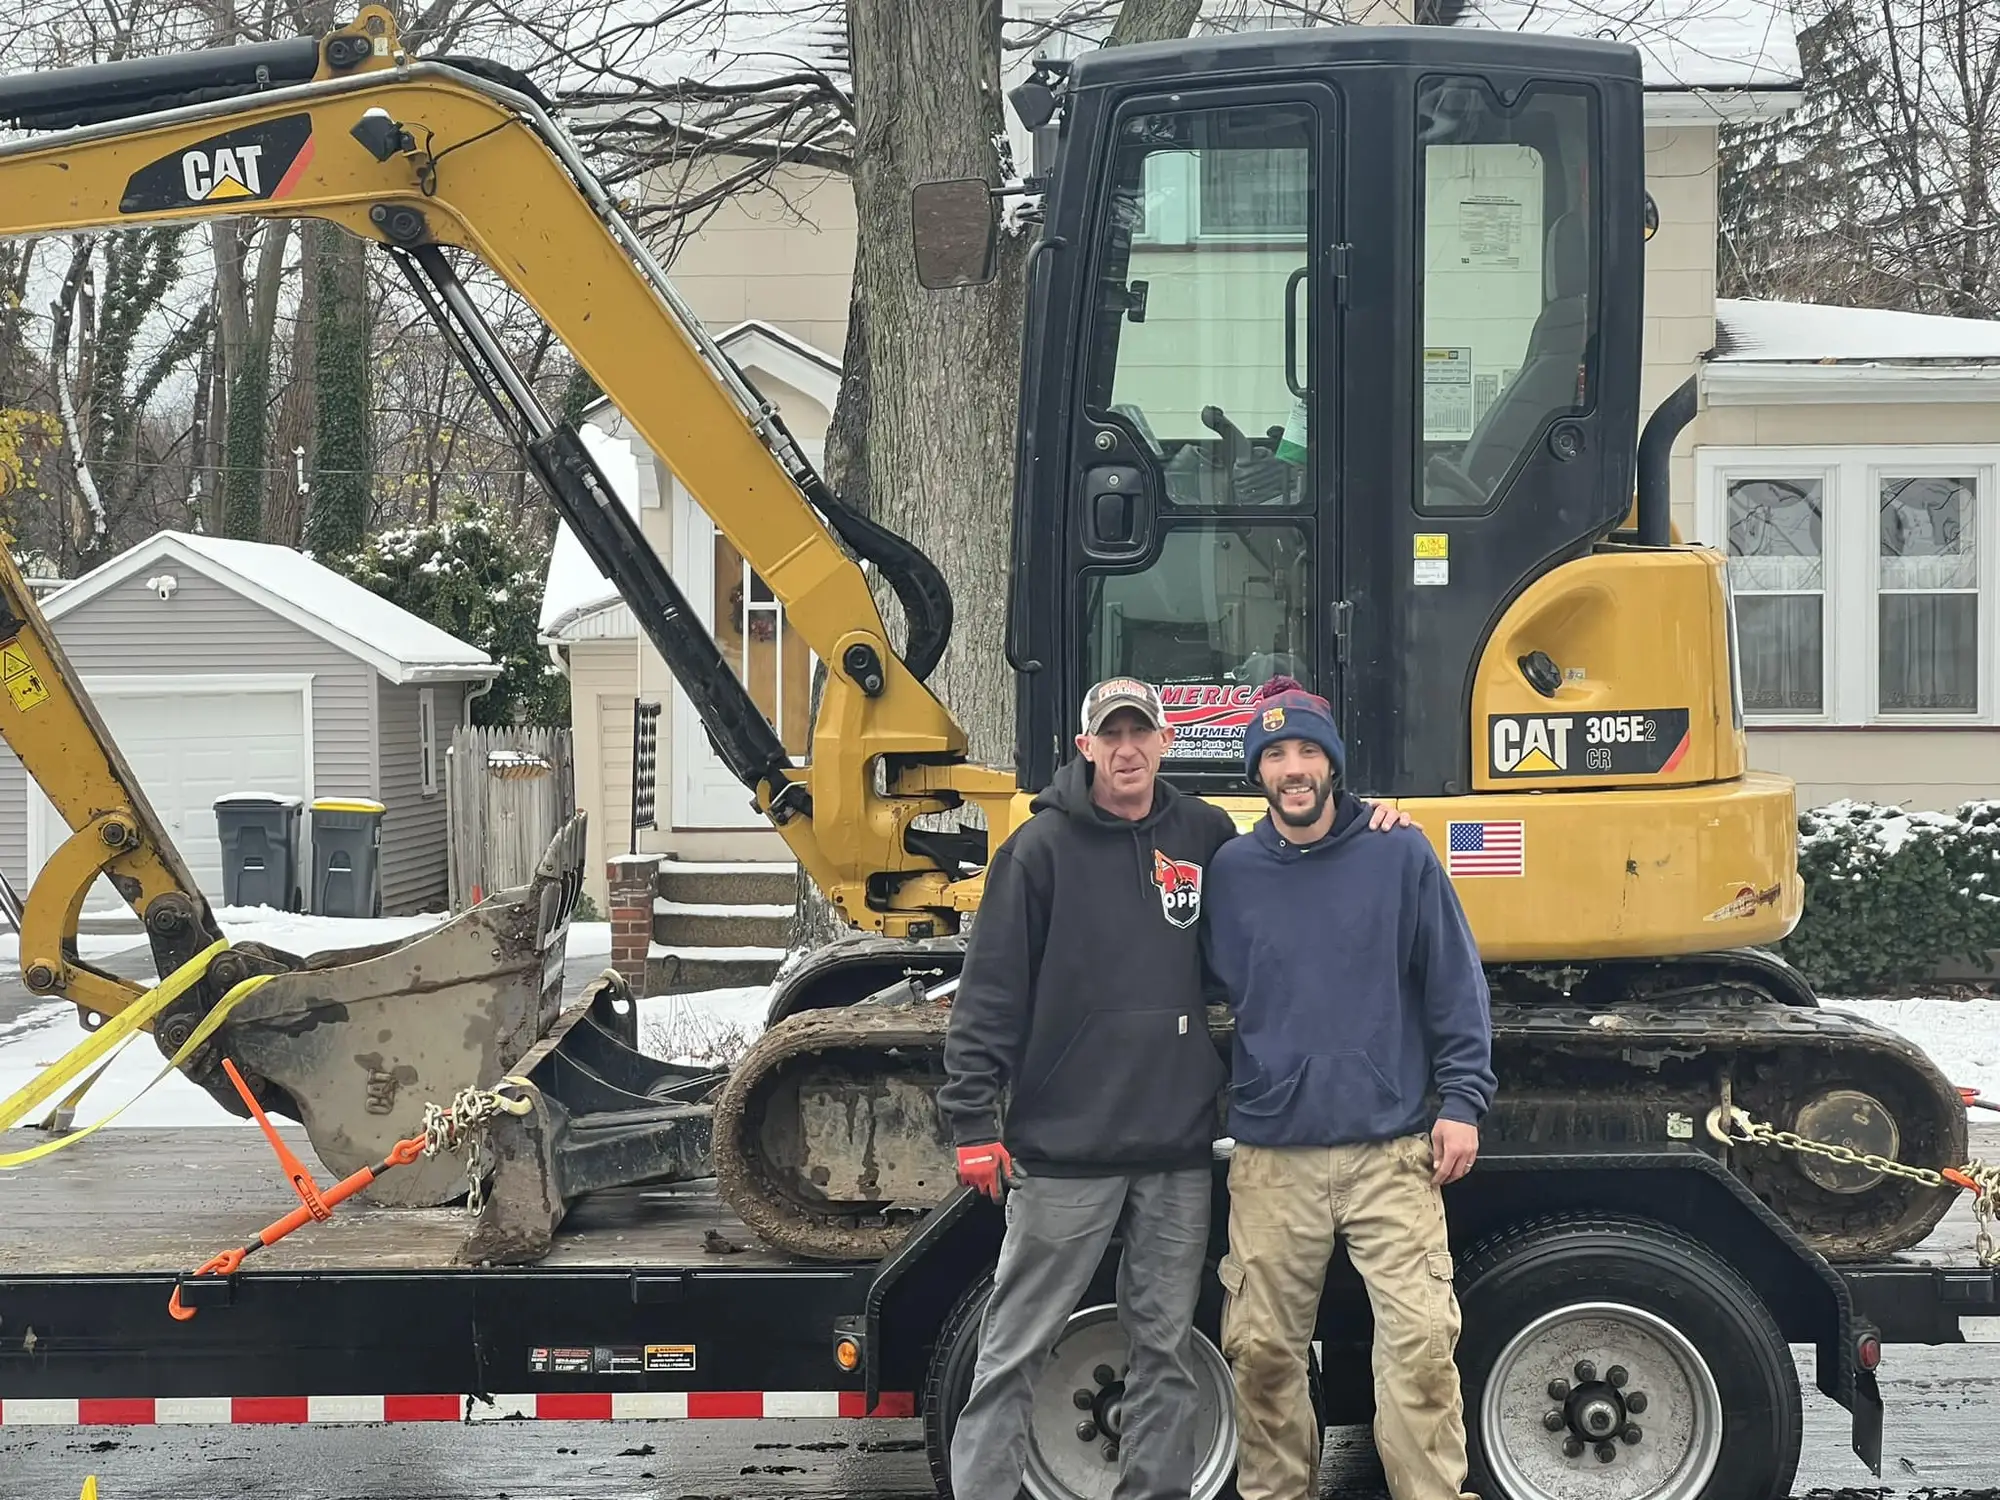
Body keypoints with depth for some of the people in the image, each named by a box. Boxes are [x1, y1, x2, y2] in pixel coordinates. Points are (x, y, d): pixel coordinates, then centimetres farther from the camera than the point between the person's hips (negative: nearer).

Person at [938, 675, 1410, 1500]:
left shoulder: (1204, 835, 8)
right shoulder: (1041, 849, -4)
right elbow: (990, 995, -6)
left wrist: (1368, 825, 7)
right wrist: (973, 1122, -10)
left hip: (1178, 1148, 4)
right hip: (1066, 1146, -4)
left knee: (1167, 1347, 12)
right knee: (1015, 1349, 2)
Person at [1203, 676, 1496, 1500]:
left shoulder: (1400, 856, 1)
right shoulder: (1231, 871, 6)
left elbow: (1455, 985, 2)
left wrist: (1462, 1100, -3)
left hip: (1391, 1151, -1)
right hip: (1271, 1156, 2)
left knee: (1420, 1337, -7)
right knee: (1264, 1349, 7)